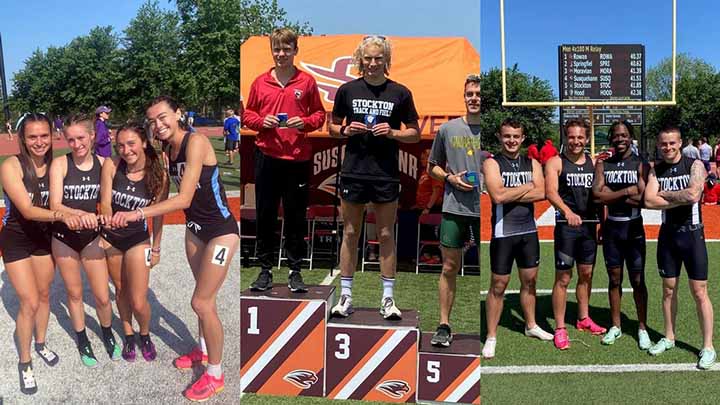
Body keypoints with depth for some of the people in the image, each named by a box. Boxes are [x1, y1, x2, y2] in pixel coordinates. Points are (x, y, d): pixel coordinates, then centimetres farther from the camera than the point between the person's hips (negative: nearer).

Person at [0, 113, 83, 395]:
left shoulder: (53, 165, -11)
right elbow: (27, 210, -31)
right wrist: (61, 216, -46)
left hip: (43, 236, 4)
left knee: (44, 295, 18)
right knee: (29, 303, -5)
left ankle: (40, 344, 41)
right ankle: (24, 363, 14)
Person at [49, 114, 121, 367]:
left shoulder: (102, 163, -7)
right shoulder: (60, 164, -13)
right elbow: (55, 205, -20)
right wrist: (80, 214, -36)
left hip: (91, 236, 1)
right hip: (64, 237, -1)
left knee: (103, 297, 4)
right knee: (74, 293, 15)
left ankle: (108, 335, 32)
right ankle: (82, 342, 35)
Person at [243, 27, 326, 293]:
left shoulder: (307, 82, 5)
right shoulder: (260, 82, 8)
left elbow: (319, 114, 10)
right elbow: (248, 114, 13)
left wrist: (305, 122, -10)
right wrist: (262, 121, -7)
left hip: (297, 158, -1)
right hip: (266, 156, 1)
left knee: (296, 216, 5)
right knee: (265, 215, 5)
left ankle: (295, 271, 15)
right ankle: (265, 269, 16)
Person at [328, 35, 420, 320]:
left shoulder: (400, 93, 2)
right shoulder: (347, 90, 5)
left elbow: (415, 133, 6)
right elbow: (333, 127, 13)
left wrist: (392, 132, -12)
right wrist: (346, 130, -8)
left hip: (386, 174, -1)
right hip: (353, 171, 1)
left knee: (386, 235, 5)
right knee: (350, 233, 7)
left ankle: (388, 298, 13)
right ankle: (345, 295, 16)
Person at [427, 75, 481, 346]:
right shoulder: (448, 129, 7)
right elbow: (432, 168, 14)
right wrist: (450, 178, -5)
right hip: (454, 208, 1)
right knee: (450, 268, 3)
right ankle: (444, 326, 12)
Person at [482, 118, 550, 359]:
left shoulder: (532, 164, 7)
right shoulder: (492, 163, -7)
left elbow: (541, 193, -9)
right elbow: (498, 196, -22)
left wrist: (511, 194, -15)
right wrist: (526, 187, -10)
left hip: (529, 230, 5)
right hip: (503, 232, -5)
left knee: (529, 280, 16)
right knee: (498, 285, 0)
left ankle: (531, 325, 34)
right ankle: (491, 337, 10)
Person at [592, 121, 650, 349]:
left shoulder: (640, 164, -5)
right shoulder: (603, 165, 3)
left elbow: (643, 199, -16)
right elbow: (597, 195, -11)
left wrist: (611, 195, -16)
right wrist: (627, 191, -17)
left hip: (633, 228, -2)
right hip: (611, 227, 3)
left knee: (638, 280, 5)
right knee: (614, 279, 11)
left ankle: (642, 328, 17)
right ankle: (616, 326, 23)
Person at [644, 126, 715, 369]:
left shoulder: (694, 165, -6)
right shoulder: (656, 171, 3)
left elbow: (693, 195, -22)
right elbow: (649, 201, -11)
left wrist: (664, 194, -10)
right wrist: (681, 199, -16)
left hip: (692, 233, -3)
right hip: (667, 234, 4)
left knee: (699, 292, 0)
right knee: (668, 289, 12)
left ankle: (708, 346, 8)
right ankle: (669, 338, 26)